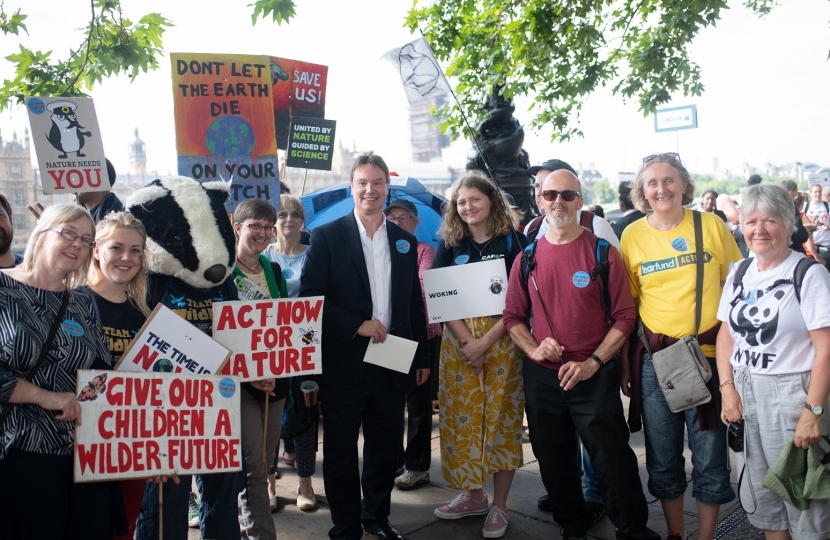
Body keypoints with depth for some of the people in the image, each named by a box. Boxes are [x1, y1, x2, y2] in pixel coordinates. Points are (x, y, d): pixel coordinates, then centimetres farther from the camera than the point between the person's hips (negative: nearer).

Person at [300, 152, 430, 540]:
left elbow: (415, 304, 12)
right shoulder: (327, 236, -4)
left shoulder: (405, 241, 9)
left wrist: (422, 357, 11)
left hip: (392, 365, 4)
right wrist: (356, 325, -18)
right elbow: (310, 297, -10)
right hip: (343, 365, -3)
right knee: (341, 451, 8)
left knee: (385, 449, 15)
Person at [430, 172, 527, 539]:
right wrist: (466, 341, -12)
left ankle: (498, 505, 14)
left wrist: (485, 341, -14)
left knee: (501, 419, 2)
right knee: (461, 417, 6)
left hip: (502, 340, -3)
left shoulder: (512, 241, -3)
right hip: (458, 340, 3)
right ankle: (473, 494, 23)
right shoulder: (450, 245, 6)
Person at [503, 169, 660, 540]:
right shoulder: (527, 258, 4)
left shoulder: (602, 253, -5)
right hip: (542, 377, 4)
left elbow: (624, 316, -6)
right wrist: (534, 349, -10)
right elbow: (513, 317, 8)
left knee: (612, 461, 1)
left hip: (594, 377, -3)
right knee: (554, 462, 16)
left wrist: (593, 363, -14)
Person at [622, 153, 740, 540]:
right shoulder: (632, 235, 1)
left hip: (708, 352, -1)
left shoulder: (712, 225, 0)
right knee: (662, 458, 12)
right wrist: (624, 363, 5)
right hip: (653, 357, 1)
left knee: (709, 456, 5)